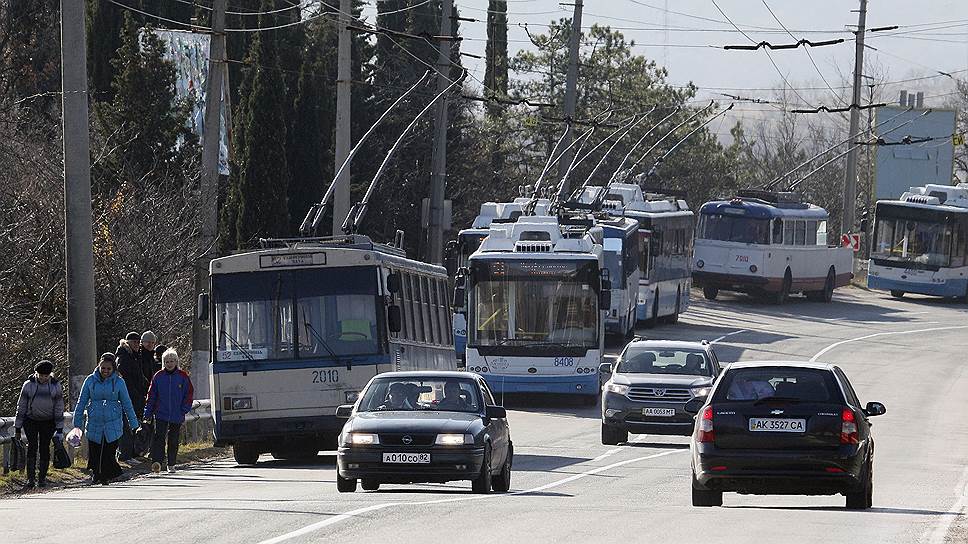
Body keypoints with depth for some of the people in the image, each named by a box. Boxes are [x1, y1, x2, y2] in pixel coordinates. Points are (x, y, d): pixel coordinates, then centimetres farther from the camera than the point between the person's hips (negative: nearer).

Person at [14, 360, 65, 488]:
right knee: (32, 446, -12)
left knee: (45, 448, -2)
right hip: (31, 421, -1)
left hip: (48, 422, 1)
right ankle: (30, 479, -13)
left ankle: (42, 478, 8)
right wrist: (17, 428, 1)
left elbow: (59, 409, 2)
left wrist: (59, 429, -1)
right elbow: (21, 407, 1)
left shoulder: (55, 386, -1)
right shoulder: (29, 385, -4)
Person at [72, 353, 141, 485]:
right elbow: (82, 402, 7)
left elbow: (127, 405, 7)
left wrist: (134, 425, 8)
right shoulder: (91, 381, 2)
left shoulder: (118, 382, 1)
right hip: (94, 424, 1)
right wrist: (77, 423, 5)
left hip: (113, 427, -1)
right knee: (94, 454, 1)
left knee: (109, 455, -6)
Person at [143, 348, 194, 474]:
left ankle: (171, 464, 23)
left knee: (173, 440, 10)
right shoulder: (158, 376, 2)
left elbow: (189, 393, 5)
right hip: (161, 414, -1)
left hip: (177, 416, 1)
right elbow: (151, 396, 5)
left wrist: (184, 409, -4)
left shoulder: (183, 376, 0)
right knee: (159, 437, -16)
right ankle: (157, 462, -25)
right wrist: (147, 415, 2)